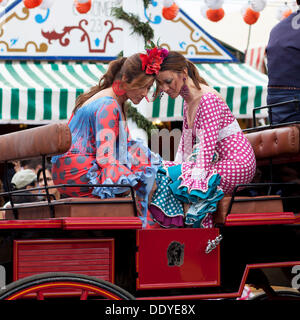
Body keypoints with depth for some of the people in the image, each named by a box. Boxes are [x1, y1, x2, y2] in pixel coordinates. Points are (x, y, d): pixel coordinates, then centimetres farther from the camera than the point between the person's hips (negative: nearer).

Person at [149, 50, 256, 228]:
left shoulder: (208, 99, -19)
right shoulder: (188, 101, 9)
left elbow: (208, 145, -24)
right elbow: (187, 140, 17)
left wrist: (193, 184, -28)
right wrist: (177, 166, 4)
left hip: (238, 164, -9)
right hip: (220, 161, 9)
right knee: (166, 173, -5)